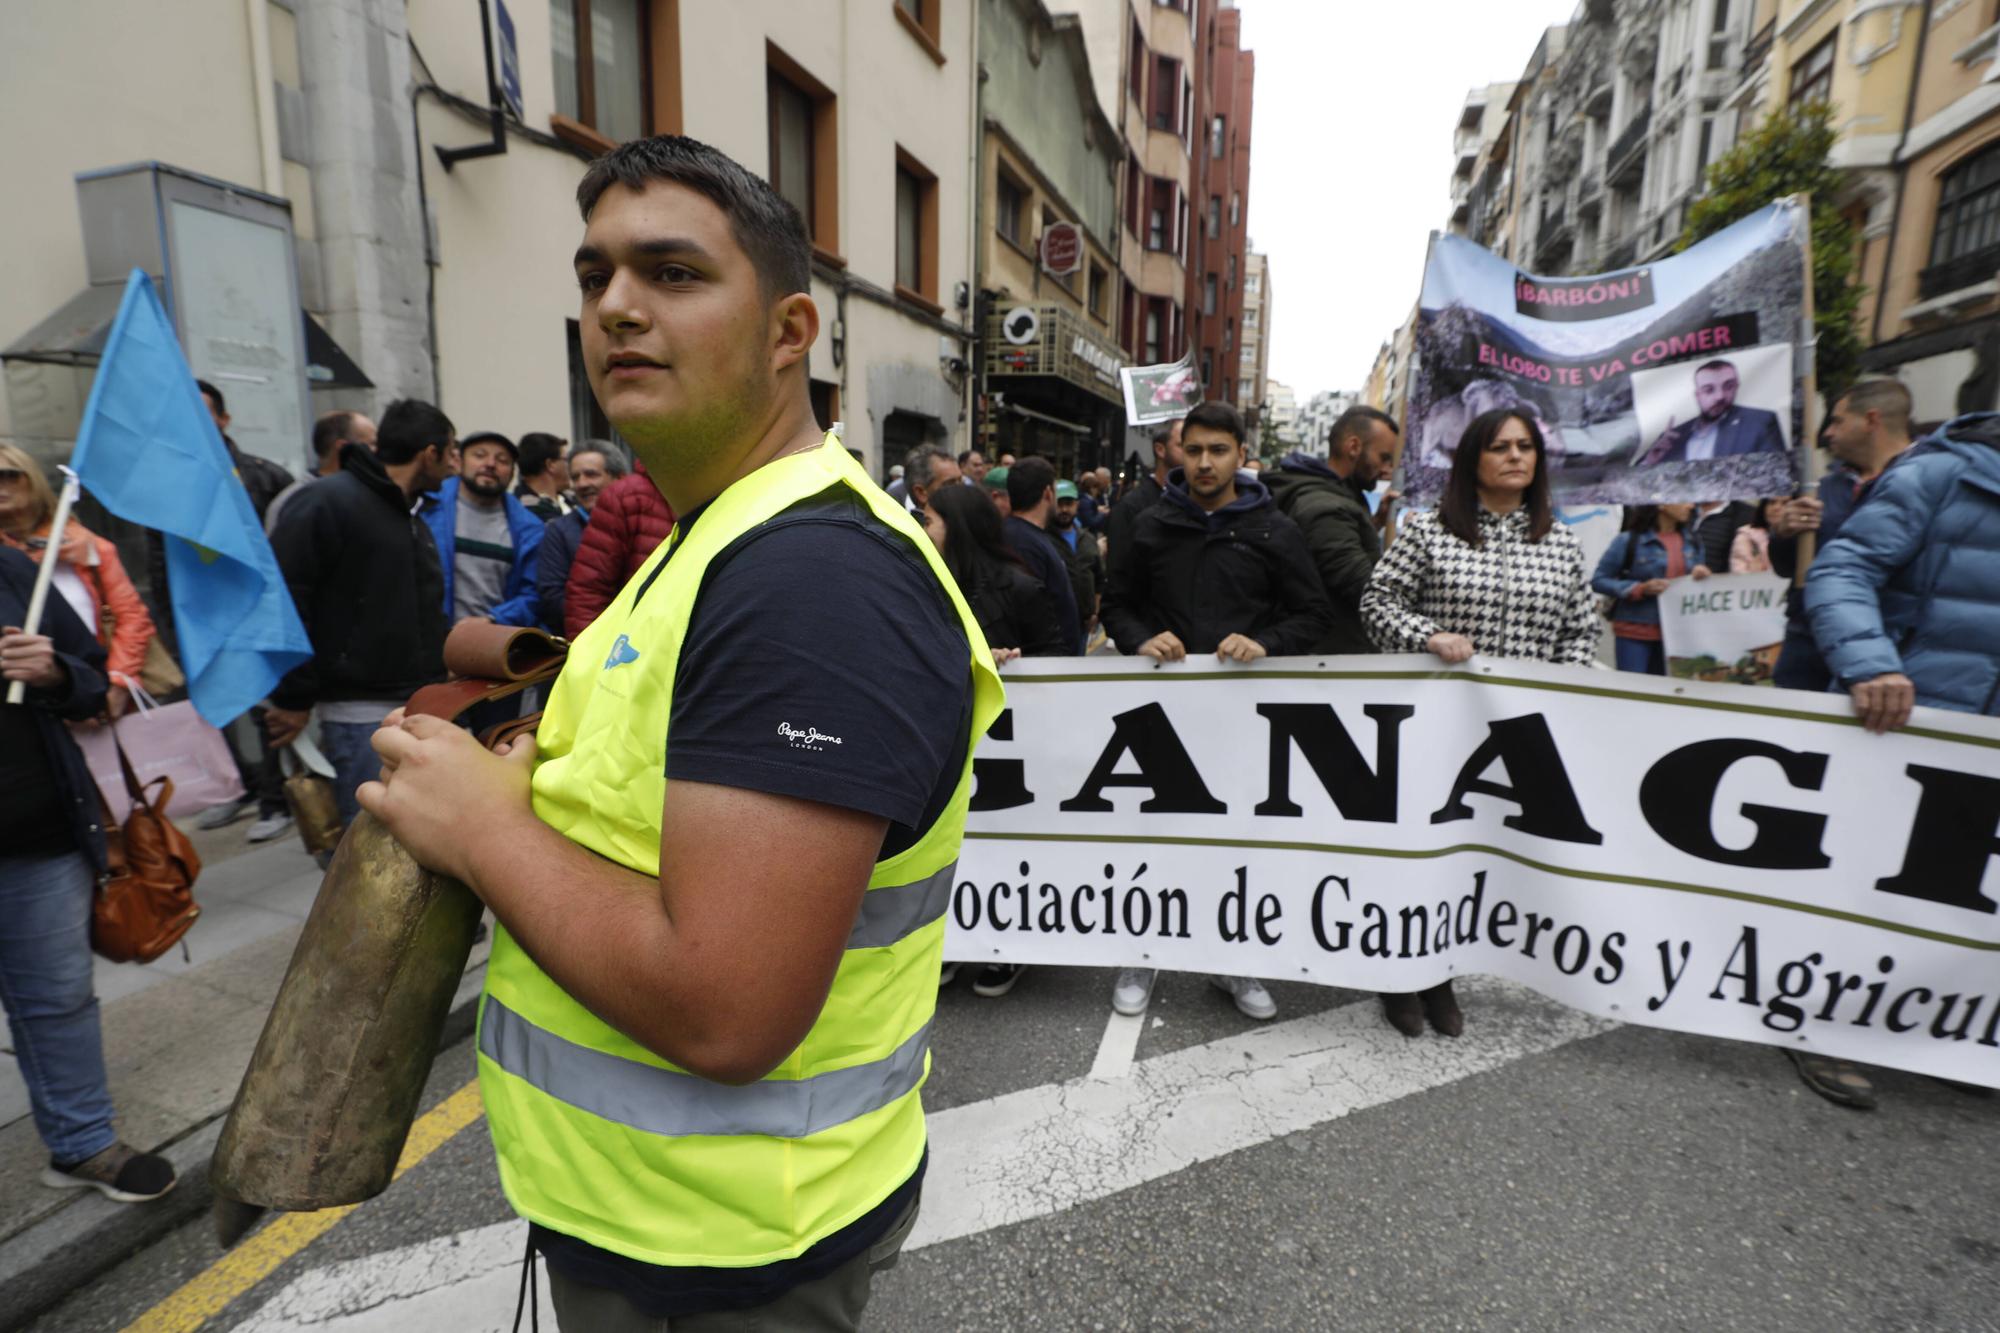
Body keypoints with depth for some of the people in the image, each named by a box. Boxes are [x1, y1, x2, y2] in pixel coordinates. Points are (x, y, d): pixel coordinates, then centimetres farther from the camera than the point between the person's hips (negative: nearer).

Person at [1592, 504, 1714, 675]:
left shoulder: (1691, 541, 6)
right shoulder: (1628, 540, -9)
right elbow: (1599, 581, -8)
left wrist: (1704, 576, -4)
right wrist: (1641, 589, -18)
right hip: (1634, 635, -5)